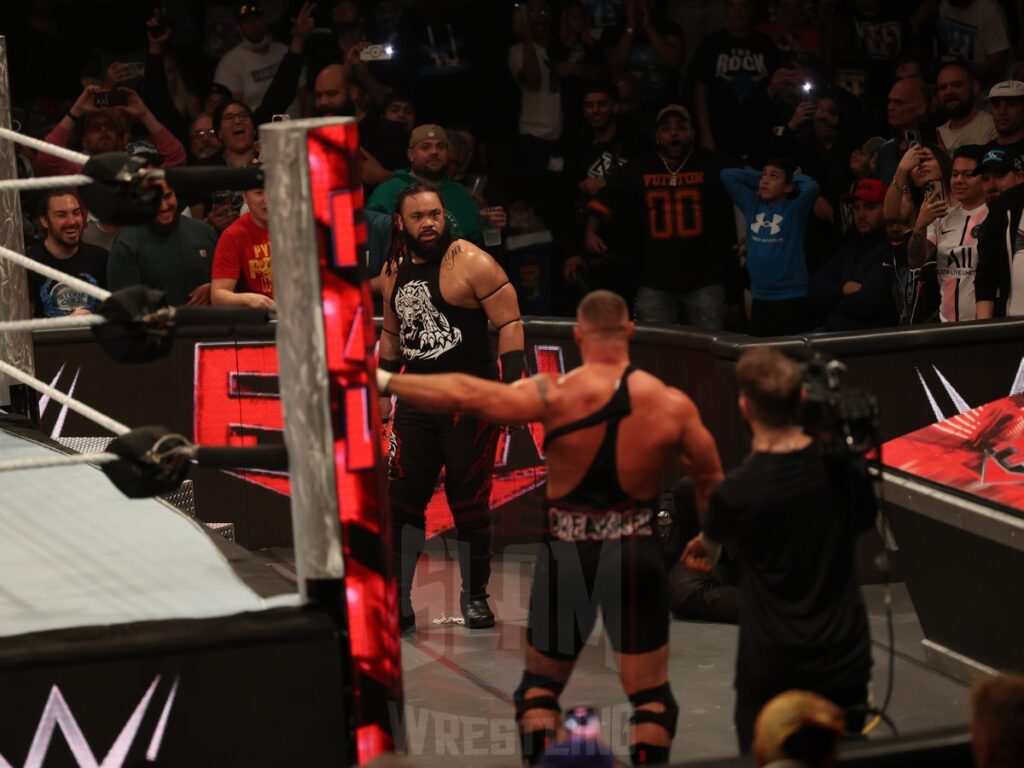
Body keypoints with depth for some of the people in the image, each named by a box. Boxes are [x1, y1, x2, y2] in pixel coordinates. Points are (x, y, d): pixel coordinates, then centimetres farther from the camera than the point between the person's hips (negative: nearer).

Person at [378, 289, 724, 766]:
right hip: (636, 555, 1)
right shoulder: (673, 405, -6)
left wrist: (386, 382, -7)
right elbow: (711, 481, 4)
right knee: (650, 695, 9)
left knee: (540, 683, 16)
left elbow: (465, 395, -17)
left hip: (566, 554, 0)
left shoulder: (556, 396, -14)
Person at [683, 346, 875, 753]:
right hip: (845, 655, 3)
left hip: (773, 664, -3)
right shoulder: (845, 468, -9)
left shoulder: (734, 492, -18)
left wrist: (705, 549, 31)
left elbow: (712, 541, 8)